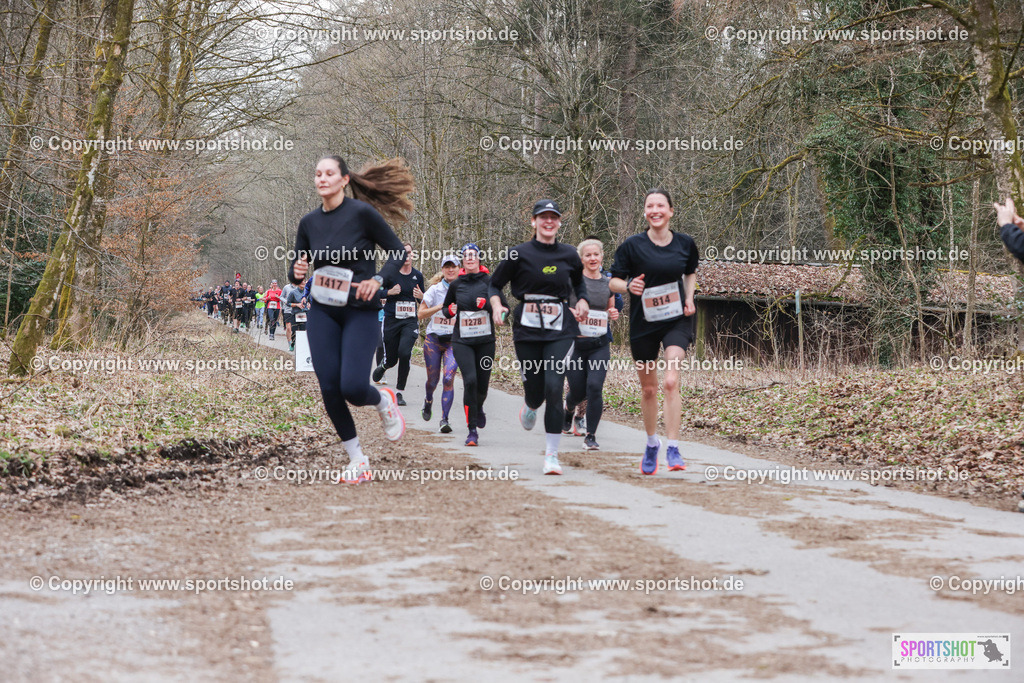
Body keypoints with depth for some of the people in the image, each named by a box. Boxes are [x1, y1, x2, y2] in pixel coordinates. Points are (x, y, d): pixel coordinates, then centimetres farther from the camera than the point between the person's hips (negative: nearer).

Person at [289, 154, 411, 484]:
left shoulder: (362, 212, -10)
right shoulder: (309, 222, 5)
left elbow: (399, 252, -5)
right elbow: (295, 271, 12)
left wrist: (378, 280, -20)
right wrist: (297, 271, -11)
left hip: (361, 312, -5)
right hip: (322, 313, 5)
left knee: (352, 387, -15)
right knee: (329, 389, -3)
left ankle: (384, 401, 22)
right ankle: (357, 460, 12)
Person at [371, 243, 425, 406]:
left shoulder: (418, 276, 6)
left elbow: (423, 300, 17)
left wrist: (420, 296, -6)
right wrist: (389, 292, -15)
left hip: (410, 321, 1)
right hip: (391, 320, -1)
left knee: (404, 352, -21)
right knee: (391, 359, 4)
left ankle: (399, 392, -8)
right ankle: (382, 366, 44)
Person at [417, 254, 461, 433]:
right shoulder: (435, 290, -2)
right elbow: (421, 314, -2)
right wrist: (441, 306, -15)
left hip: (454, 341, 0)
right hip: (433, 339, 0)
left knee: (448, 378, -16)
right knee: (433, 379, 8)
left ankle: (444, 419, -13)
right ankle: (428, 400, 43)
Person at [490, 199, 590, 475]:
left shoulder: (569, 255, 7)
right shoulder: (519, 254, 0)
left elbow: (579, 281, 26)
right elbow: (494, 284, 7)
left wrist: (583, 300, 7)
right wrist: (496, 306, -11)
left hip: (560, 329, 1)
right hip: (528, 328, 0)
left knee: (554, 386, -14)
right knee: (535, 388, 3)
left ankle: (551, 455, -7)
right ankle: (530, 408, 45)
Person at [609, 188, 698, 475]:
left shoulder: (685, 243, -1)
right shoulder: (632, 245, -8)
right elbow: (613, 281, -1)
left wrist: (689, 298, 3)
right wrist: (628, 286, -22)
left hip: (676, 322, 0)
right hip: (643, 324, 0)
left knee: (671, 381, -19)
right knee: (648, 388, 11)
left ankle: (673, 448, -16)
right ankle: (652, 442, 34)